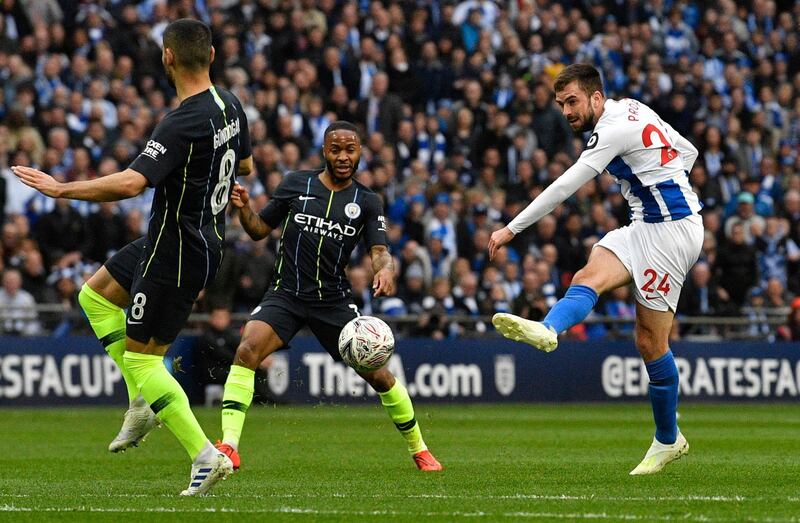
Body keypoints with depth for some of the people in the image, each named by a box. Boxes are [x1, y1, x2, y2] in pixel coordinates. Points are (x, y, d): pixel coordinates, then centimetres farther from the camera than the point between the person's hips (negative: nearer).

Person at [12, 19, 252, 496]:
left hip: (177, 254, -9)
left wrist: (62, 189, -29)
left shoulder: (182, 125, -27)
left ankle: (206, 456, -3)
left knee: (142, 357, -1)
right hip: (207, 238, 9)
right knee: (95, 295, 21)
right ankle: (144, 403, 17)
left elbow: (130, 183, -37)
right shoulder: (229, 105, 1)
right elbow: (245, 165, 18)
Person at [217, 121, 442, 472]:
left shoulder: (367, 202, 5)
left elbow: (380, 251, -5)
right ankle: (228, 447, -28)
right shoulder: (296, 184, 4)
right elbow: (259, 230, 10)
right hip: (285, 295, -1)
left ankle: (419, 450, 20)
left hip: (334, 300, 1)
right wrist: (244, 208, -11)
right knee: (248, 349, -27)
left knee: (378, 374, -2)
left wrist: (385, 269, -29)